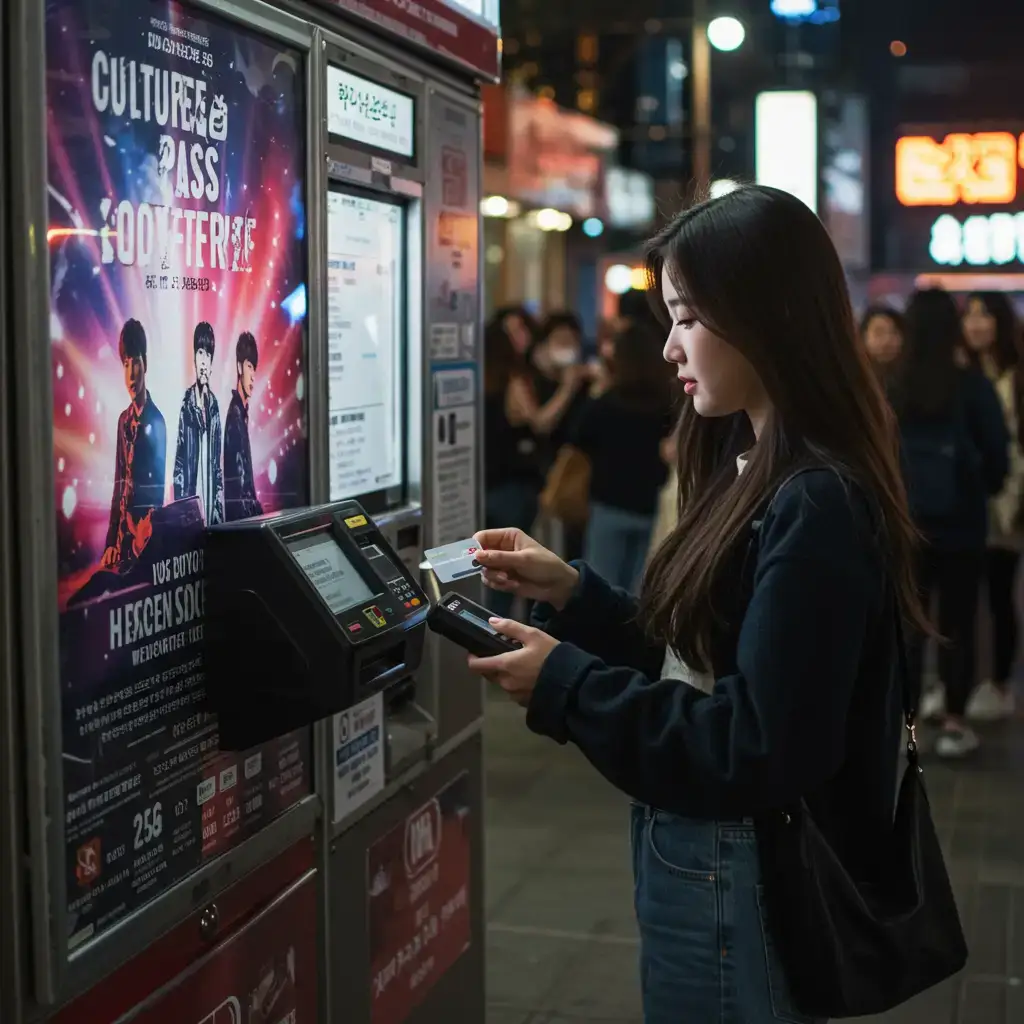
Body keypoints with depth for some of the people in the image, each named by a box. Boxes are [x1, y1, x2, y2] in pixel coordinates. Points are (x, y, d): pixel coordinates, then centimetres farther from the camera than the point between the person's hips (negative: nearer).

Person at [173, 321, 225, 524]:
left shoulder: (214, 404, 9)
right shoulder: (187, 402, -6)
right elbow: (179, 459, -6)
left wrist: (219, 498, 7)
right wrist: (181, 499, -11)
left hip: (211, 490, 5)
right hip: (191, 492, -5)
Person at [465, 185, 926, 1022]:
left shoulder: (816, 507, -23)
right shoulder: (753, 471, 7)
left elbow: (762, 750, -26)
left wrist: (566, 686, -20)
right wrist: (572, 593, 1)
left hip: (740, 889, -9)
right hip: (704, 854, 9)